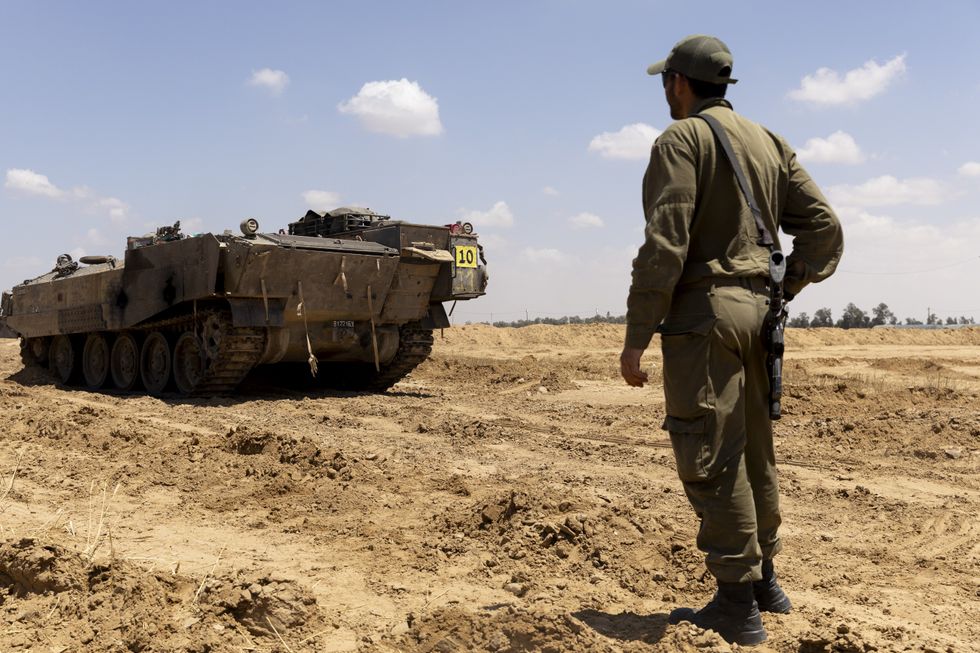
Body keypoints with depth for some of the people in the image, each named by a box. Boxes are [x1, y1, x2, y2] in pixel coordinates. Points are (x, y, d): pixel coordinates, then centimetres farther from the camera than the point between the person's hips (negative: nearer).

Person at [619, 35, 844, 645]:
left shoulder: (682, 139, -6)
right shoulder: (769, 142, 16)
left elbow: (665, 244, -17)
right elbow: (825, 225, 11)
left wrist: (638, 335, -16)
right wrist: (788, 285, 15)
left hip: (702, 311, -8)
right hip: (756, 310, 8)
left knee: (711, 460, -3)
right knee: (754, 452, 17)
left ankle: (738, 605, 2)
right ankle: (765, 580, 30)